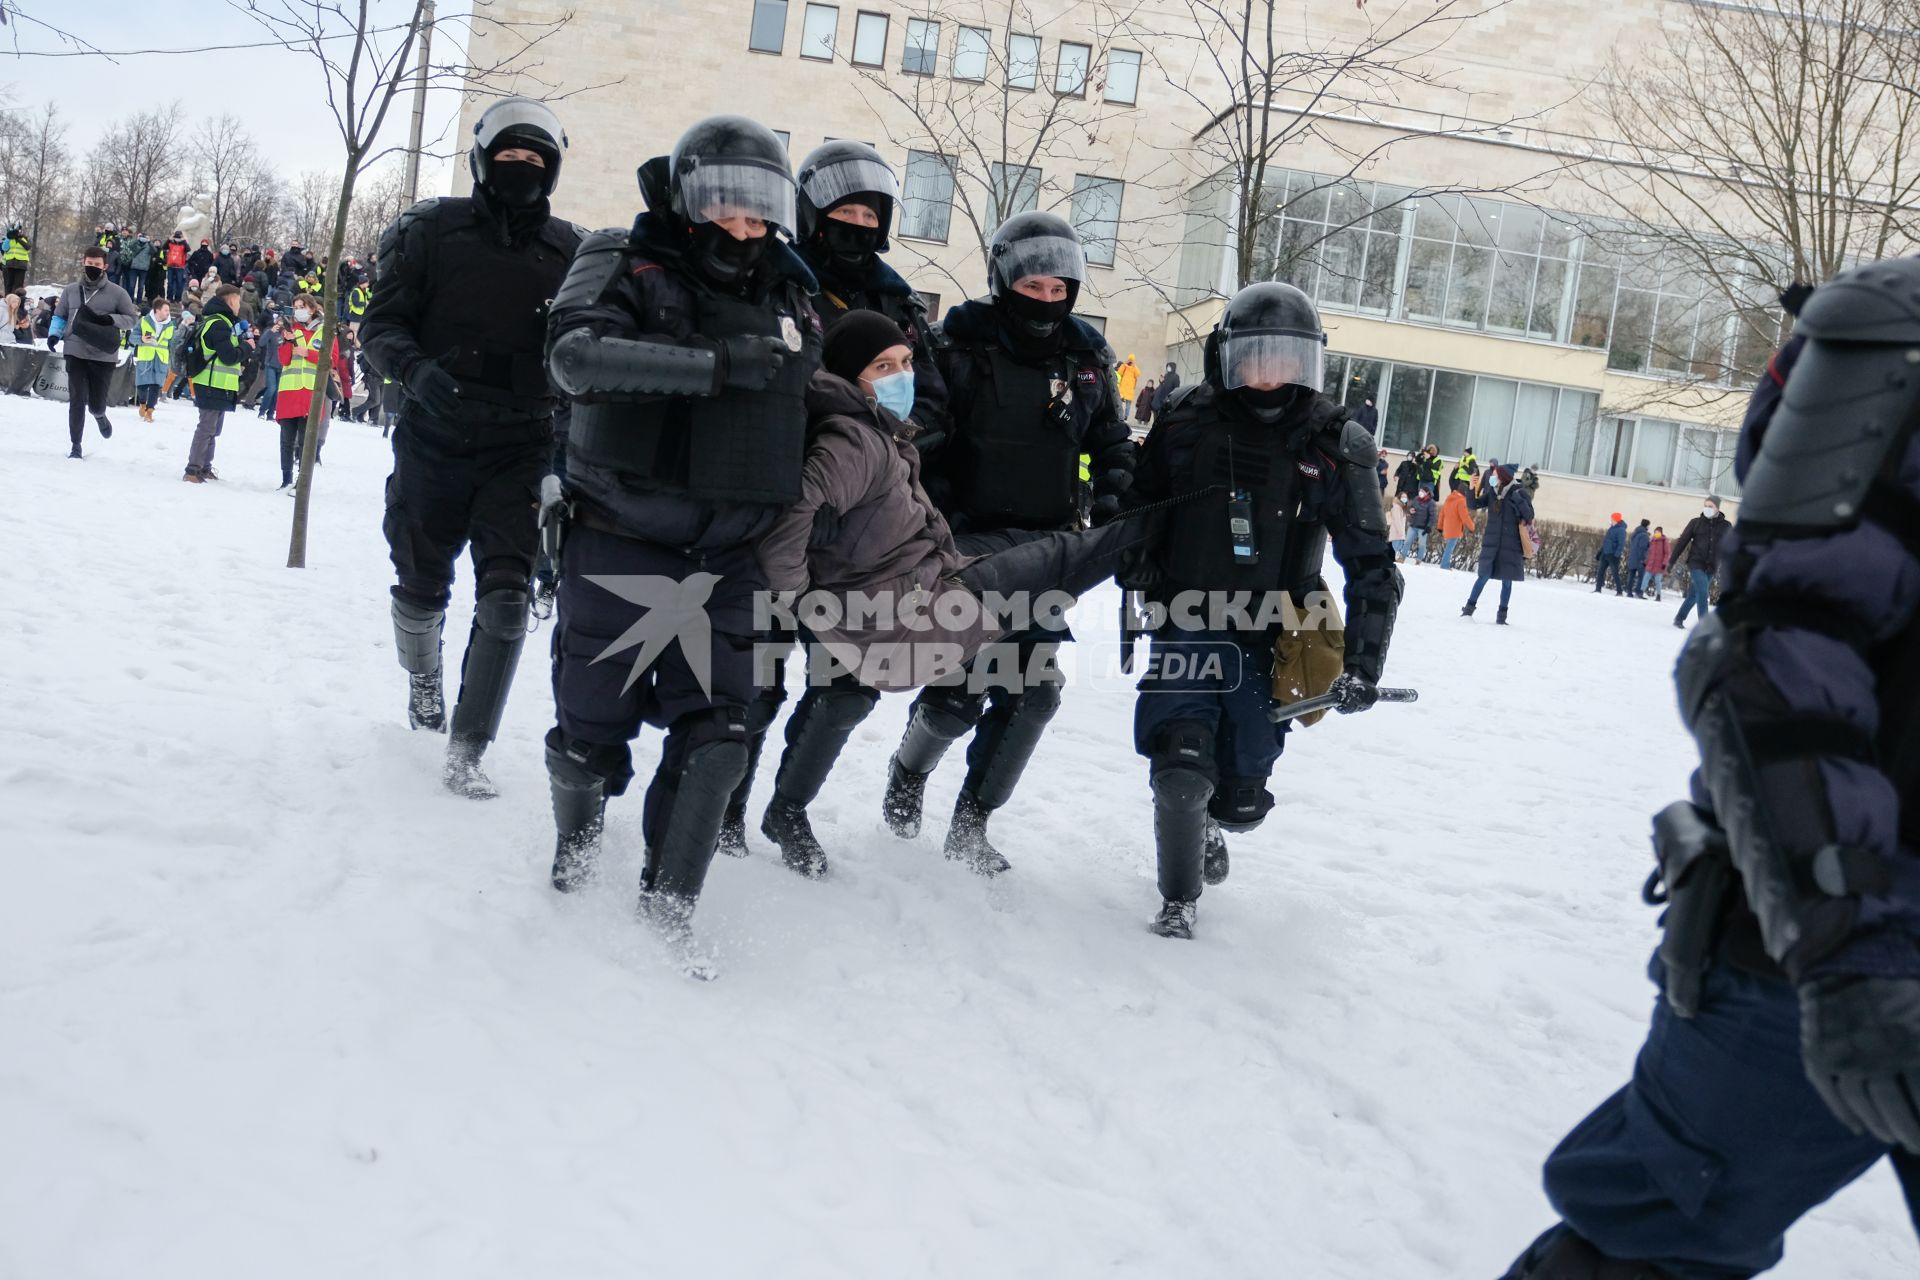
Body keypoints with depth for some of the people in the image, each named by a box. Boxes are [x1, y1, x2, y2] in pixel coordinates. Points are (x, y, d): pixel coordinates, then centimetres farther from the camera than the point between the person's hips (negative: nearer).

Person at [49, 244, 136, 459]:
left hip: (104, 356, -1)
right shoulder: (71, 290, 6)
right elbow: (59, 316, 16)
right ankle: (76, 445, 5)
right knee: (77, 401, -4)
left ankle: (100, 416, 43)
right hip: (76, 353, 1)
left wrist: (112, 320, -14)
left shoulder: (116, 292, -1)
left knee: (96, 403, 5)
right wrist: (54, 334, -2)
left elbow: (133, 318, 4)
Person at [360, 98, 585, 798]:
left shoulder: (569, 250, 5)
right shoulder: (435, 228, 0)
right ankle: (422, 675, 45)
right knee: (422, 585, 12)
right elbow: (382, 323, -1)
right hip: (436, 438, 0)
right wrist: (417, 370, -21)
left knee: (506, 597, -11)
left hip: (522, 448, 0)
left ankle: (466, 750, -3)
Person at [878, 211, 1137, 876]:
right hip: (968, 548, -4)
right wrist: (941, 522, -16)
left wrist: (1110, 509, 2)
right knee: (956, 694, -5)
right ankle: (908, 772, 29)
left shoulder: (1086, 359, 7)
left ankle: (971, 823, 17)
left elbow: (1113, 447, 17)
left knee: (1031, 693, 0)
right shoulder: (959, 346, -7)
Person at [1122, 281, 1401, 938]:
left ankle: (1209, 826, 45)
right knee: (1181, 760, -16)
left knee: (1240, 795, 7)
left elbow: (1371, 564, -1)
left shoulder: (1335, 445, -5)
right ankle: (1179, 897, 8)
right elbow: (1136, 505, 15)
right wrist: (1138, 562, -2)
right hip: (1186, 625, 0)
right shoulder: (1187, 421, -3)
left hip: (1269, 640, 0)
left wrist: (1363, 662, -6)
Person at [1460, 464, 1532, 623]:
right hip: (1491, 543, 2)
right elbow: (1474, 504, 4)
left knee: (1507, 580, 5)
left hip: (1510, 545, -2)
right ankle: (1469, 608, 6)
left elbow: (1529, 516, -9)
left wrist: (1519, 500, -23)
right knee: (1484, 576, -2)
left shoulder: (1519, 493, -7)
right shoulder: (1492, 493, 3)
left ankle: (1502, 614, 14)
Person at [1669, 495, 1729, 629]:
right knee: (1702, 592, -17)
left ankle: (1679, 618, 26)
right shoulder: (1696, 522, 2)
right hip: (1696, 563, -2)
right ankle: (1703, 624, -14)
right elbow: (1682, 542, 3)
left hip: (1711, 567, 2)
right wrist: (1672, 562, 1)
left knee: (1694, 595, 9)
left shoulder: (1726, 526, 4)